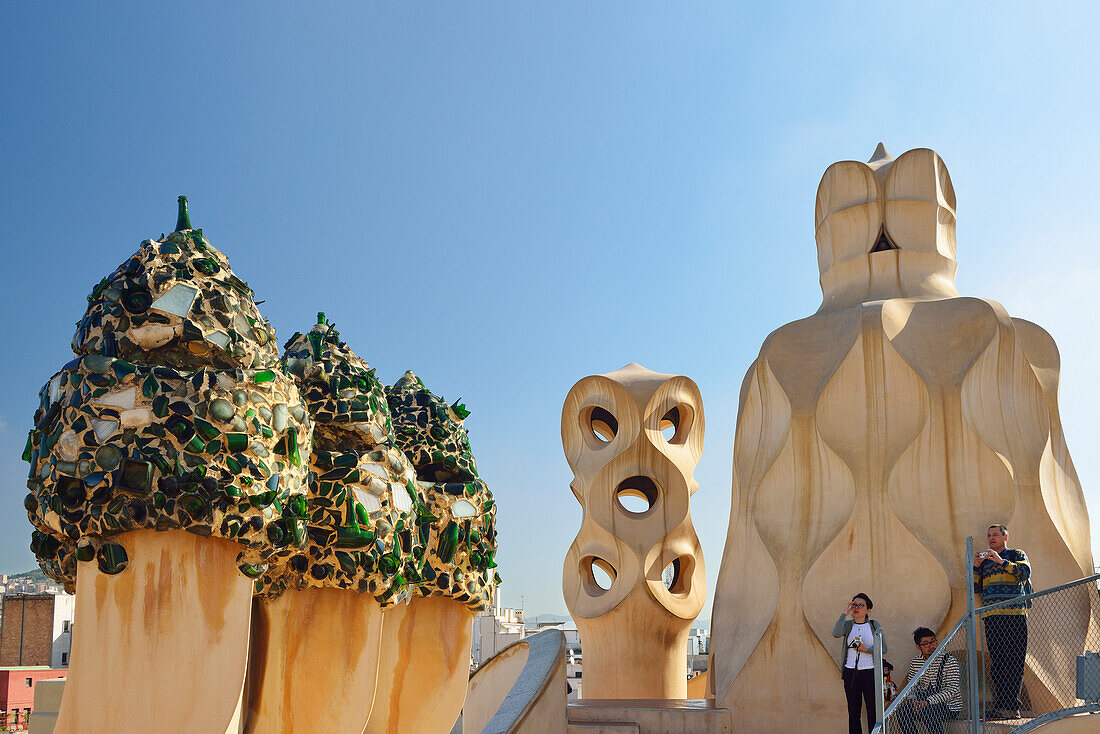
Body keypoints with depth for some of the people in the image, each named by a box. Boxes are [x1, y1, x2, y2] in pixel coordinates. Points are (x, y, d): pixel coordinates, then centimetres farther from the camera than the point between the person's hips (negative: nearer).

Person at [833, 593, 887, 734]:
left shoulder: (874, 625, 5)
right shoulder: (847, 625, 6)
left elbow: (883, 648, 1)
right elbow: (836, 633, -16)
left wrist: (867, 650, -14)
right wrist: (844, 614, -15)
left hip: (870, 673, -1)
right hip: (850, 673, 1)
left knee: (873, 711, -2)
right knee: (853, 712, 5)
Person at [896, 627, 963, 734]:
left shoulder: (949, 661, -13)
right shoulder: (915, 662, 3)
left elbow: (953, 690, -20)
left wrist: (928, 702, -29)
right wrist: (912, 699, -13)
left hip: (950, 706, -4)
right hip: (925, 703, 5)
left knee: (927, 712, -34)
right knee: (902, 710, -20)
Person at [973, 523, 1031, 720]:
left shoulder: (1016, 554, 12)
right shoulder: (985, 560, 24)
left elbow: (1025, 572, -8)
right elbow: (975, 588, 17)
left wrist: (1002, 562, -15)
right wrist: (976, 567, 3)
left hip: (1014, 614, -4)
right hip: (991, 617, 4)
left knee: (1013, 661, -9)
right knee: (996, 661, 0)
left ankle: (1010, 707, -10)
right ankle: (1004, 704, 2)